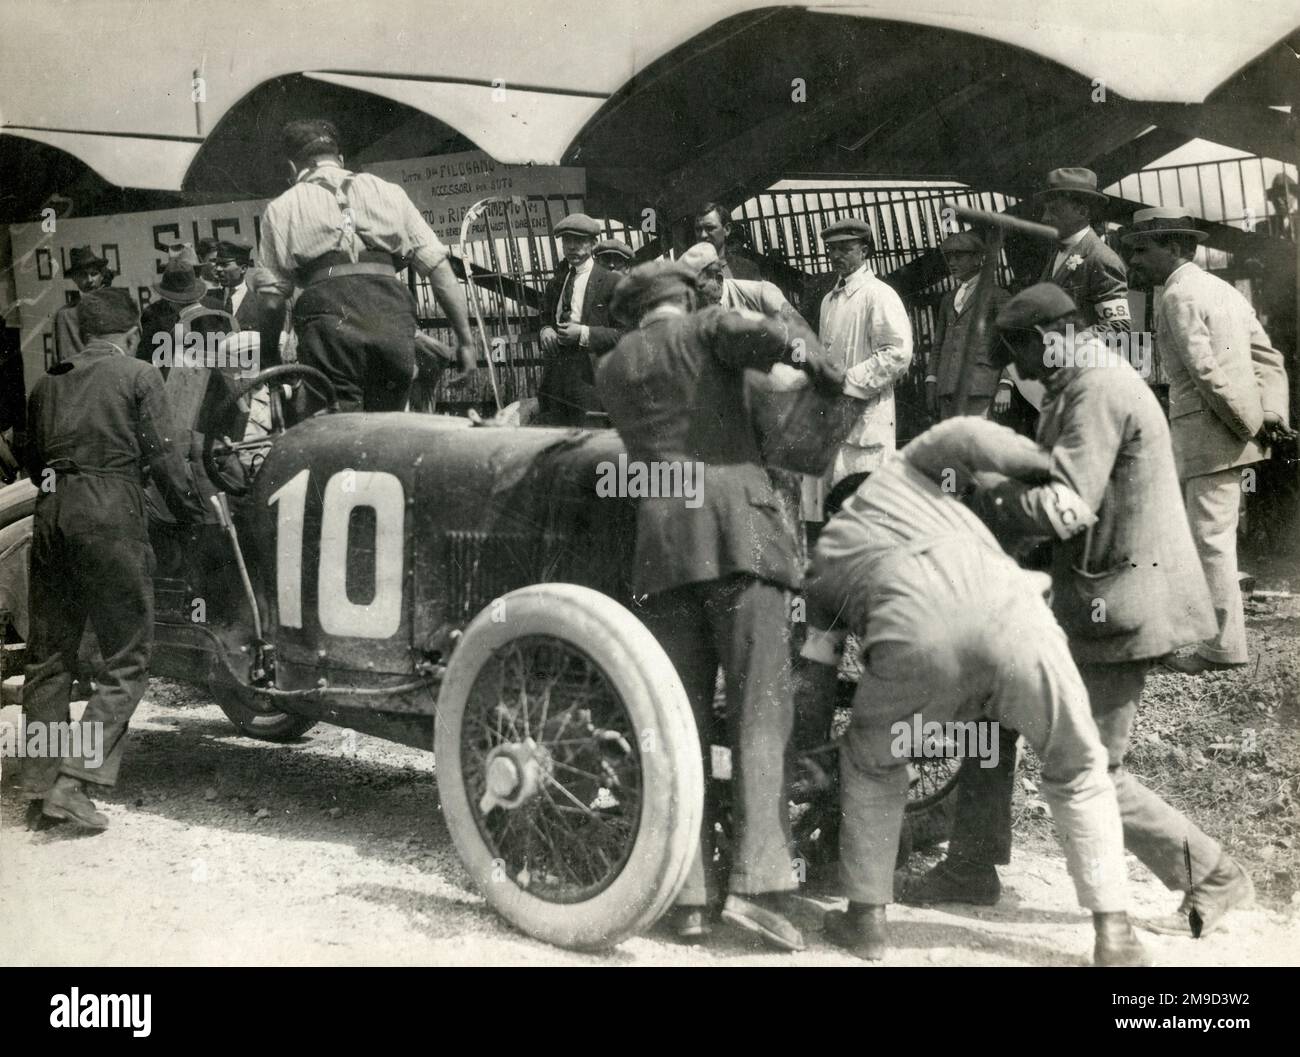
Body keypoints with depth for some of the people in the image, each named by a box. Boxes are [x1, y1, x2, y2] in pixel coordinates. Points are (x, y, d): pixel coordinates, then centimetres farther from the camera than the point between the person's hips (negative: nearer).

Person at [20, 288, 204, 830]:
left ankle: (42, 780, 16)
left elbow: (33, 461, 19)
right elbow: (161, 455, -2)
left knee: (49, 653, 13)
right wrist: (194, 509, 9)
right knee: (126, 656, 0)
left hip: (50, 516, 6)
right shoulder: (139, 375, 2)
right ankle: (73, 780, -10)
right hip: (110, 517, -6)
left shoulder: (46, 384, 18)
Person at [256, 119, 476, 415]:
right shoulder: (388, 191, 24)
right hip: (393, 317, 3)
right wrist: (465, 339, 16)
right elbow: (439, 267, 15)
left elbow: (271, 298, 11)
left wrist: (269, 357, 24)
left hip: (329, 316, -2)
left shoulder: (282, 208, 18)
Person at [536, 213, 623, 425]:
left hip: (589, 375, -5)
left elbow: (625, 334, -5)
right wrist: (545, 330, 8)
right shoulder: (556, 281, 18)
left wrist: (584, 334, -15)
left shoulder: (611, 282, -2)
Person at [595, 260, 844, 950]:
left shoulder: (610, 369, 25)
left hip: (660, 538, 4)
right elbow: (765, 332, -8)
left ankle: (686, 896, -1)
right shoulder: (705, 328, 11)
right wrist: (828, 373, 5)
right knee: (760, 712, -6)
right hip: (736, 526, -4)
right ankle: (757, 882, -17)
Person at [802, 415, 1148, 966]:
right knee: (1077, 771, 23)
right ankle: (1114, 933, 19)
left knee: (870, 766, 31)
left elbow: (814, 670, 38)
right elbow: (962, 434, 17)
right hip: (1005, 606, 0)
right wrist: (1052, 471, 23)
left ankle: (867, 919, 31)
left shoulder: (822, 561, 37)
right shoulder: (898, 471, 36)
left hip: (913, 627, 0)